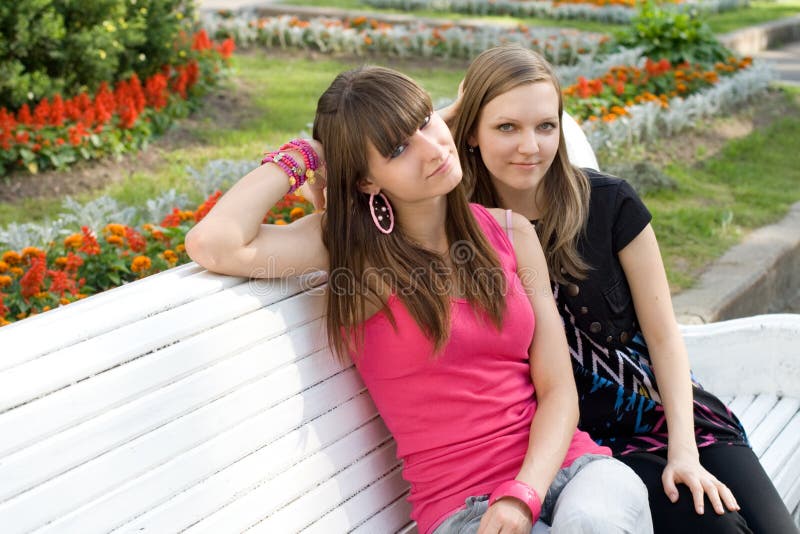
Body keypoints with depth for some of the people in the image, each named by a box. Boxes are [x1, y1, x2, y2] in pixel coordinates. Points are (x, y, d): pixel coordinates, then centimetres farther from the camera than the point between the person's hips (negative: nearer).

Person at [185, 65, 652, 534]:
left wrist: (522, 495, -15)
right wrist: (298, 160, -5)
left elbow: (558, 389, 3)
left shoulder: (510, 233, 6)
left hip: (564, 462, 3)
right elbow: (213, 245, -21)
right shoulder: (351, 247, -4)